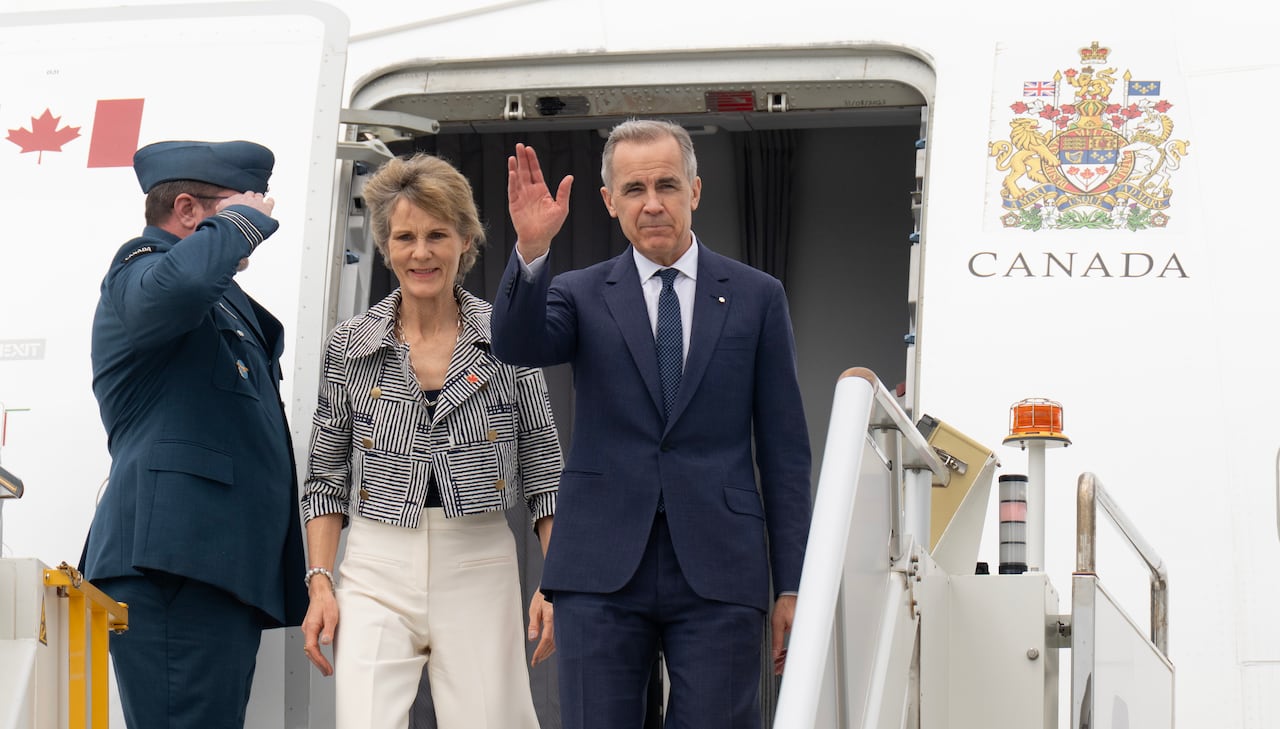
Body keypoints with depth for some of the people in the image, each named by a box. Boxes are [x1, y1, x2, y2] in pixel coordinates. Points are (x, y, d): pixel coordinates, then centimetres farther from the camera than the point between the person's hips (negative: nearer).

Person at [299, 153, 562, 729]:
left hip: (478, 571, 0)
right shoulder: (350, 345, 6)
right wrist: (320, 582, 1)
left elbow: (543, 471, 7)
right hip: (377, 573, 0)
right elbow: (326, 478, 11)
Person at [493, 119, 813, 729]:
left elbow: (784, 450, 8)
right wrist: (531, 251, -28)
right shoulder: (581, 295, 11)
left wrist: (791, 586, 3)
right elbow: (517, 346, -11)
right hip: (603, 569, 1)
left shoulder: (756, 298, 9)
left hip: (718, 570, 0)